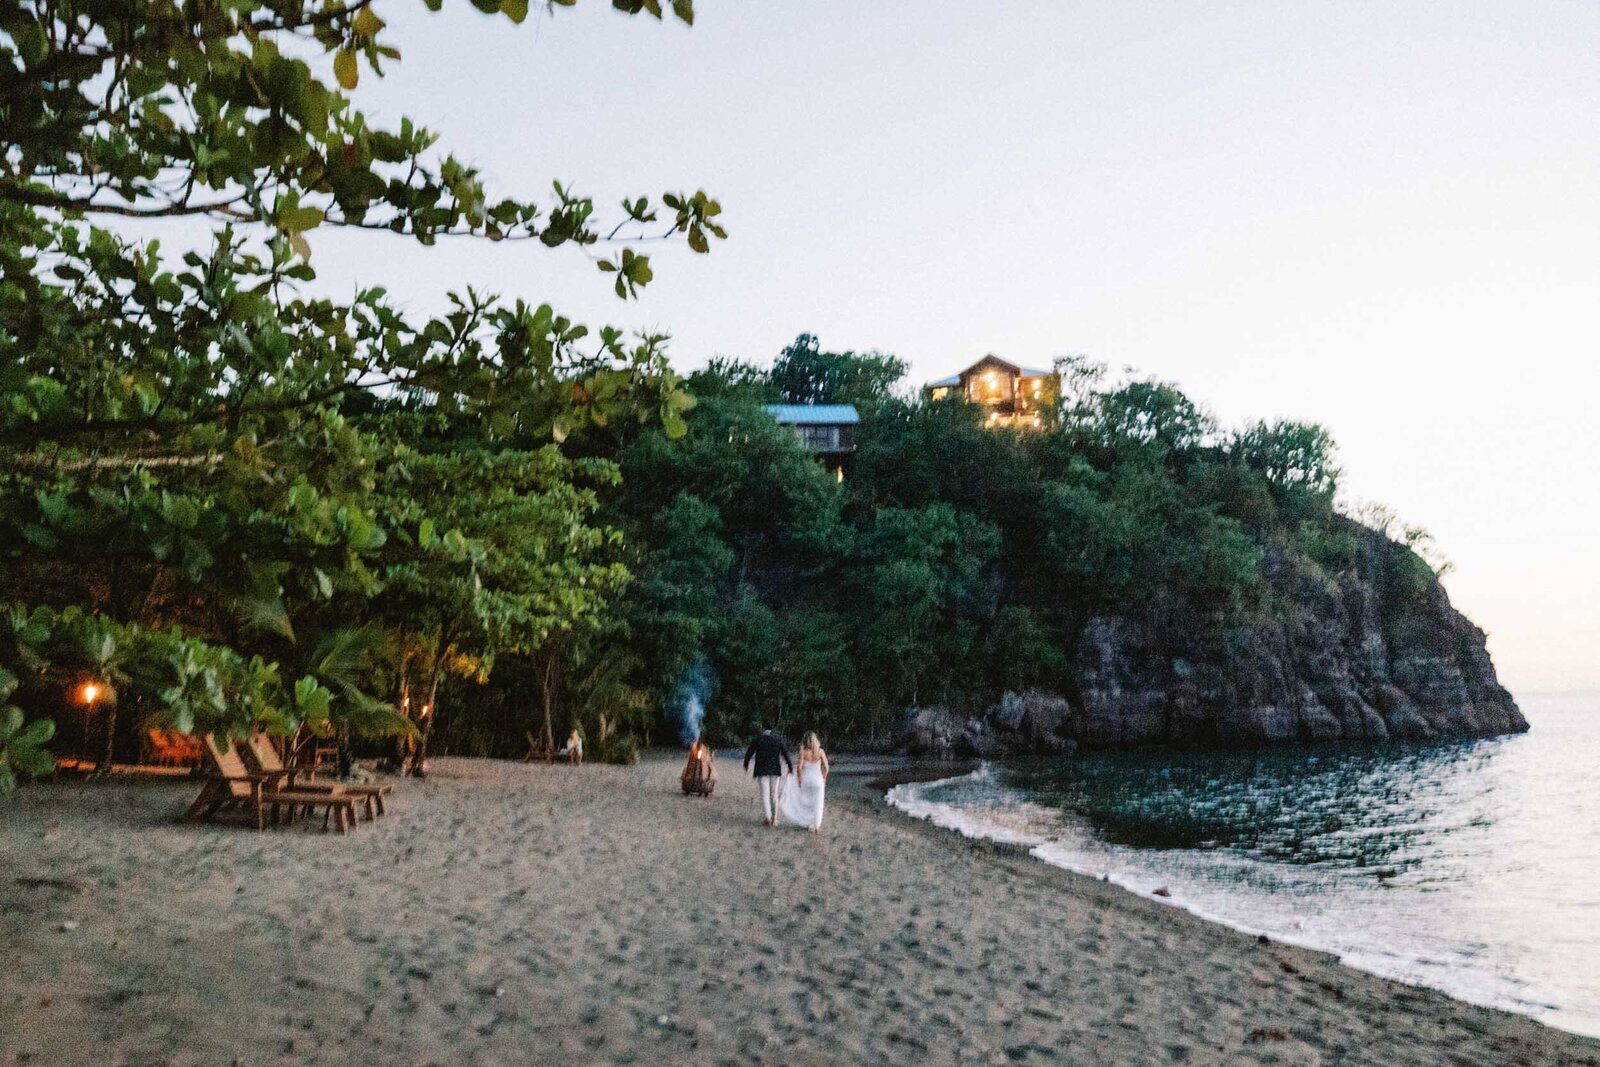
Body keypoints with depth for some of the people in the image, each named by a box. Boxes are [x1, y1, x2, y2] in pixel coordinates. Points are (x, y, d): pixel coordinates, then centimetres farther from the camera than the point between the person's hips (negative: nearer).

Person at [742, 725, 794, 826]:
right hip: (775, 771, 2)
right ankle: (774, 819, 15)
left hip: (762, 771, -2)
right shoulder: (778, 739, -2)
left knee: (765, 795, 3)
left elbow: (749, 753, 3)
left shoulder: (757, 739, -4)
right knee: (774, 795, 13)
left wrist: (746, 764, 20)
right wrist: (791, 767, 1)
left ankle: (768, 818, -7)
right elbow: (786, 754, -6)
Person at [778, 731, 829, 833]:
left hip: (806, 779, 0)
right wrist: (824, 779, 7)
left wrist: (799, 780, -2)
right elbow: (826, 767, -6)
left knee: (806, 802, 16)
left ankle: (809, 824, 19)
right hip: (817, 779, 0)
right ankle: (816, 826, 8)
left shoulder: (803, 752, -10)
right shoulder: (820, 751, -7)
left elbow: (799, 767, -15)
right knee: (817, 804, 8)